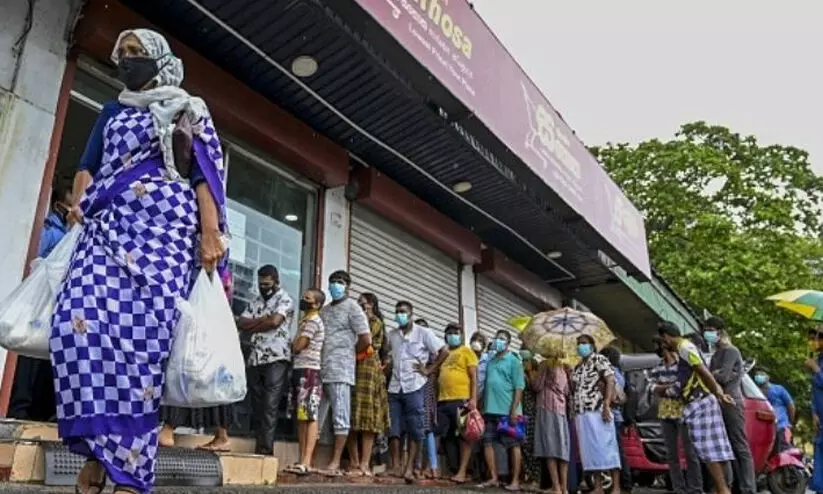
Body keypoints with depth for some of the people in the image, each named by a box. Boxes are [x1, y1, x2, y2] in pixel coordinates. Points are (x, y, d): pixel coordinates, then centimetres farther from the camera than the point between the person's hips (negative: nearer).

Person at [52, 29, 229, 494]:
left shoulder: (189, 111, 15)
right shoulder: (112, 112, 28)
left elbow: (205, 175, 3)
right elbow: (88, 165, 23)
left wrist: (211, 234, -11)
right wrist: (77, 203, 1)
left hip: (165, 225, -4)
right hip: (107, 224, 5)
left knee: (143, 330, -17)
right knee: (78, 320, -17)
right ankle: (98, 445, -7)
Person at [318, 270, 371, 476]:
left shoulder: (352, 307, 0)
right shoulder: (324, 310, 20)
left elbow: (366, 340, -7)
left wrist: (348, 354, 4)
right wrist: (315, 356, 7)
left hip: (340, 370, -7)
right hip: (320, 370, 7)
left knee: (340, 417, -3)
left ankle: (335, 463, 0)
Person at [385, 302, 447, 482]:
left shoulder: (423, 332, 0)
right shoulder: (392, 335, 13)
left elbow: (444, 352, -1)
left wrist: (428, 370, -5)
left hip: (414, 387, -4)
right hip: (395, 387, 4)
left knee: (415, 429, -3)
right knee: (394, 428, 1)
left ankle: (409, 468, 1)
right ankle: (396, 467, 7)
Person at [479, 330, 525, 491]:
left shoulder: (513, 361, -2)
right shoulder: (490, 361, 15)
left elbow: (519, 387, -9)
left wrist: (514, 409, -16)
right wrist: (483, 406, 11)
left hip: (508, 411, -6)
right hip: (490, 410, 6)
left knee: (514, 445, 1)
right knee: (487, 443, 6)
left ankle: (515, 481, 7)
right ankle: (494, 478, 16)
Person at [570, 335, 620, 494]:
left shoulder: (599, 359, 1)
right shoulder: (577, 367, 21)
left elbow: (610, 381, -11)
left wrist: (606, 405, -20)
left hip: (598, 411, -7)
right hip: (581, 413, 7)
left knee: (606, 447, -7)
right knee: (590, 450, 5)